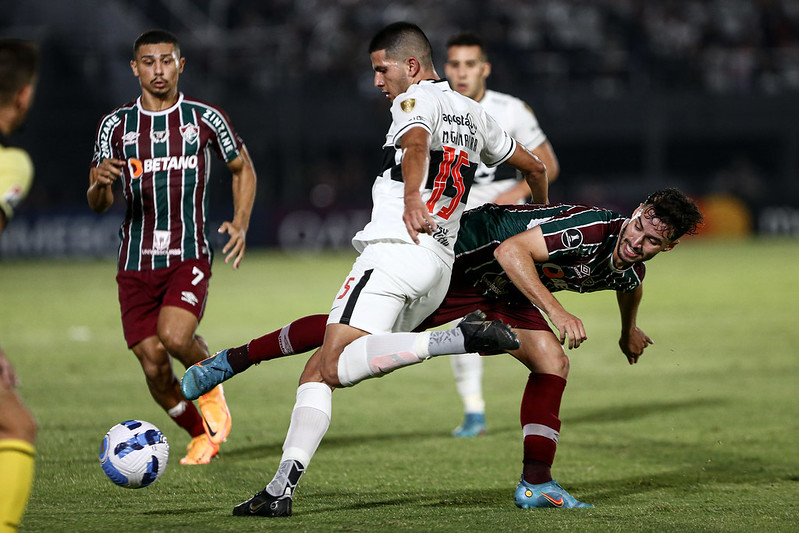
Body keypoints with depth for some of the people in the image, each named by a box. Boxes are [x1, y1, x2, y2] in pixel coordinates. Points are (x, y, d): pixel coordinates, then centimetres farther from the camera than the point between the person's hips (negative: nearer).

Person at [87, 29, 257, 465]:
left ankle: (211, 387, 7)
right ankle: (200, 434, 26)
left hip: (189, 256, -3)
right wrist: (100, 184, -19)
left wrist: (240, 223, 0)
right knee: (154, 365, -1)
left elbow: (242, 169, 15)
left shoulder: (205, 119, 0)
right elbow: (98, 204, 5)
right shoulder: (115, 125, 4)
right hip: (136, 262, 3)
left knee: (175, 335, -27)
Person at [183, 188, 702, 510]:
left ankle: (536, 485, -2)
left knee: (552, 363, -10)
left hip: (499, 293, 8)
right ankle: (235, 360, 6)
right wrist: (554, 309, -45)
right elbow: (511, 250, -38)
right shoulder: (591, 226, -31)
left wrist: (630, 332, 41)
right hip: (457, 257, -8)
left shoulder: (631, 272, -4)